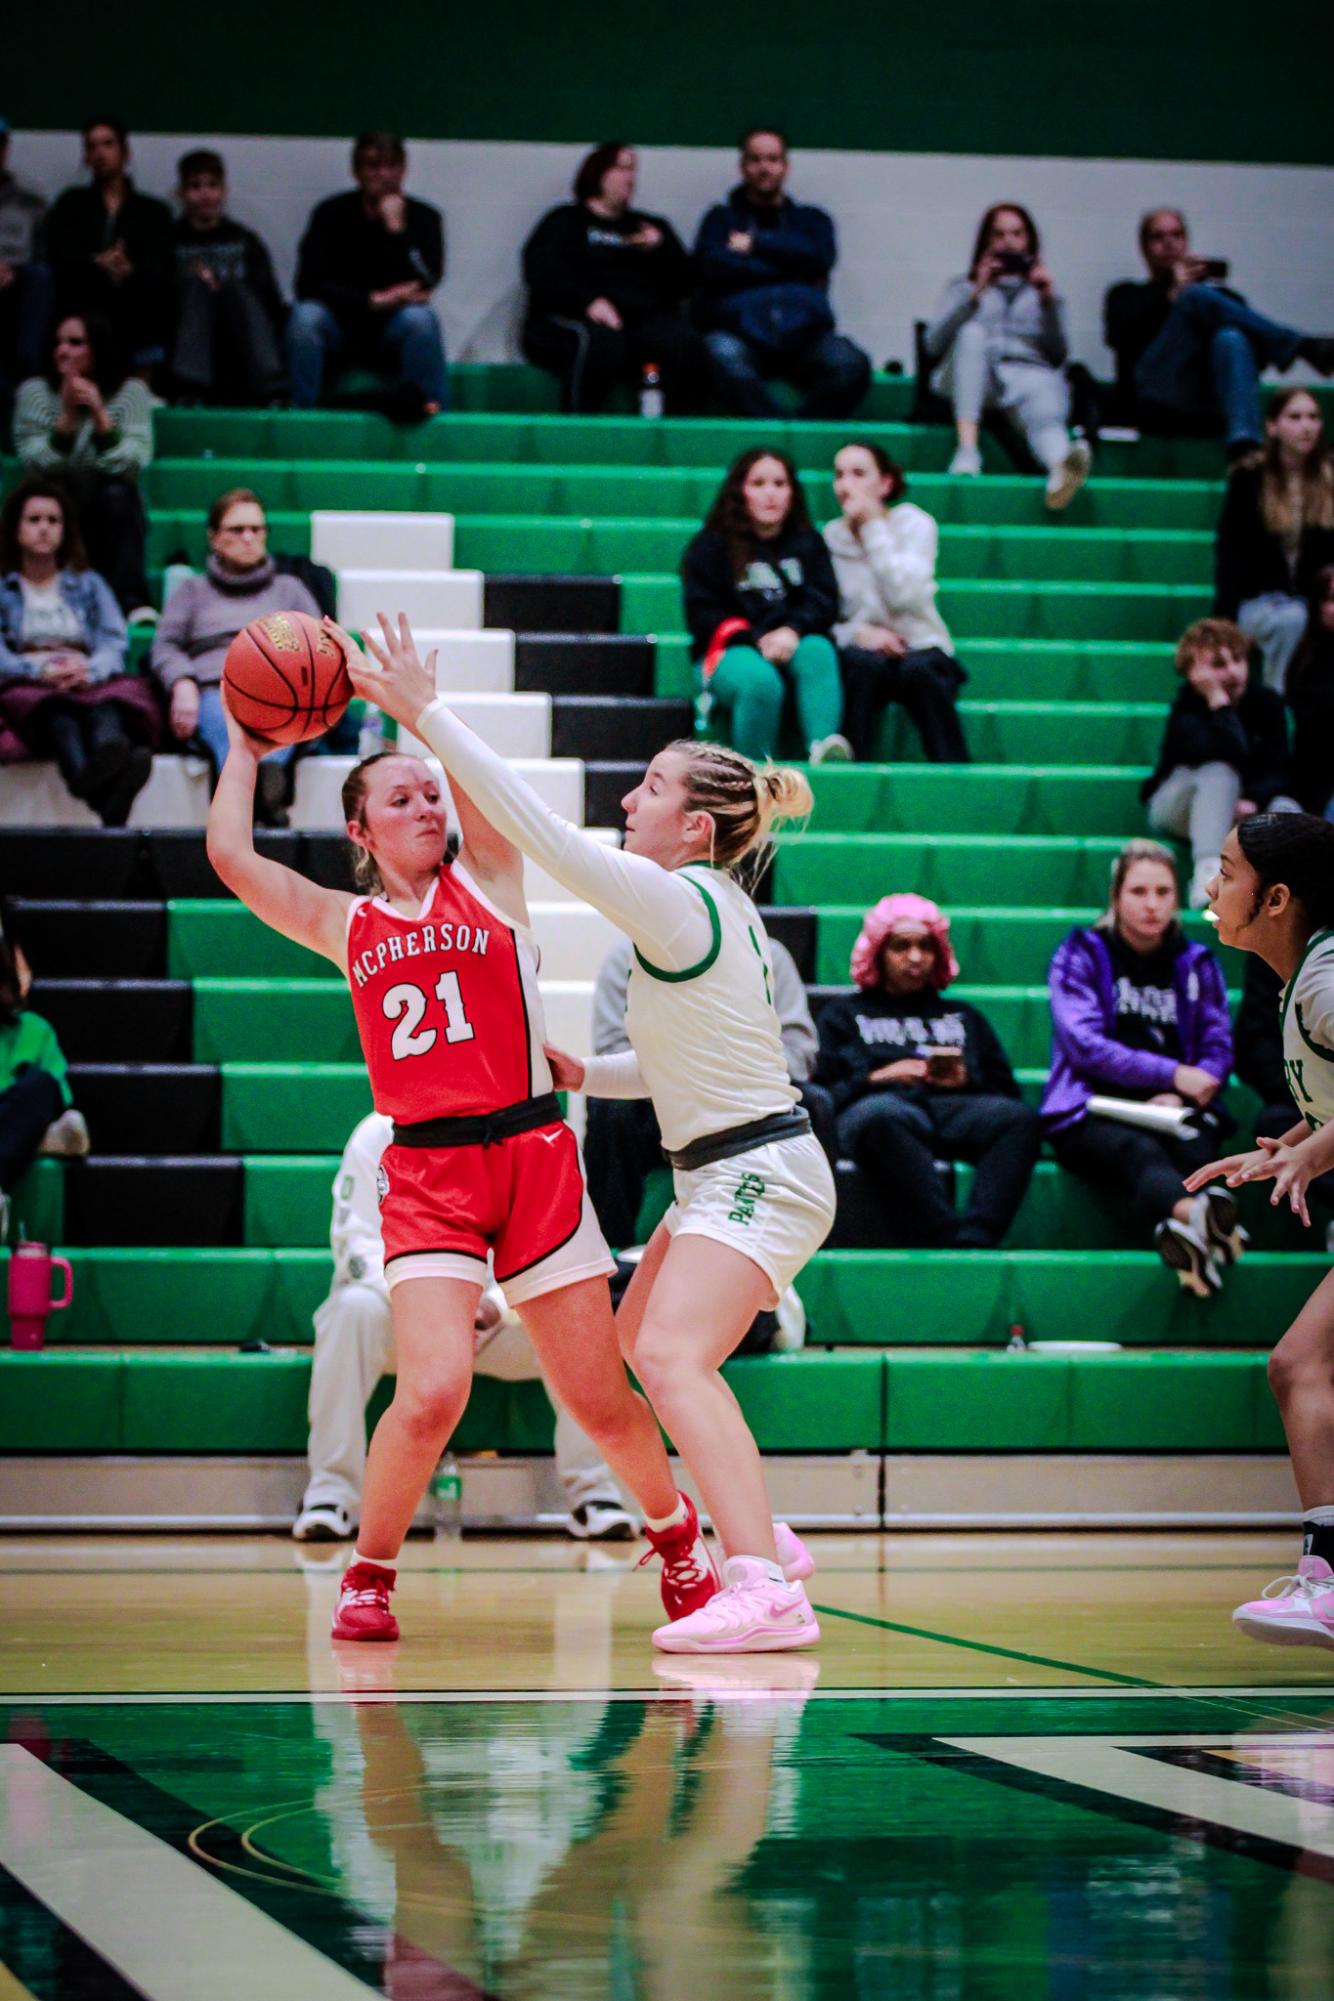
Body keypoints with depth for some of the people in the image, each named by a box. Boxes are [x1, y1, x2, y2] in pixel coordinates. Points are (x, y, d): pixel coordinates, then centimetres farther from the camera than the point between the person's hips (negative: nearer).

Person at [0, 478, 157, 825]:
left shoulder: (89, 584, 28)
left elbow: (115, 643, 10)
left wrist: (89, 671, -15)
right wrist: (41, 671, -20)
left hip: (92, 683, 2)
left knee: (124, 690, -35)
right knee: (51, 705, -39)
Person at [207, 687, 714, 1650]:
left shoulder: (488, 877, 9)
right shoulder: (345, 924, 14)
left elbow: (475, 772, -6)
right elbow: (232, 856, 7)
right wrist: (245, 749, 16)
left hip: (533, 1154, 0)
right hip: (422, 1173, 0)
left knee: (600, 1400, 3)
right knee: (434, 1390, -19)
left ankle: (679, 1538, 30)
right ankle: (368, 1577, 2)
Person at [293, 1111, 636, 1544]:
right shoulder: (378, 1136, -8)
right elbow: (357, 1244, -12)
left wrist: (495, 1304, -28)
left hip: (495, 1318, 1)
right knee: (356, 1308, -34)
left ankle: (592, 1493, -17)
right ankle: (329, 1494, -30)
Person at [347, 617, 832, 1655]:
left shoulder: (679, 903, -18)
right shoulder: (717, 909, 12)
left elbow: (542, 831, -23)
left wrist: (428, 714, -22)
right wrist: (586, 1074, 12)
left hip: (760, 1173, -11)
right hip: (722, 1173, 11)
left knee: (671, 1354, -23)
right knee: (638, 1349, 18)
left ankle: (766, 1592, -32)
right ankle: (756, 1541, 26)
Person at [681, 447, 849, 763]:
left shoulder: (808, 544, 18)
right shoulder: (710, 547, 10)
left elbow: (824, 602, 4)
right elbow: (703, 615, 1)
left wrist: (793, 631, -19)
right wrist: (757, 640, -15)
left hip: (792, 646, 2)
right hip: (731, 652, -2)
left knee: (818, 651, -34)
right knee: (760, 681, -38)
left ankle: (823, 747, -54)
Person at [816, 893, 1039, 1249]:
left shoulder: (963, 1016, 37)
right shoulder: (844, 1015, 31)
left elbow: (1007, 1091, 24)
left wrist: (966, 1080, 4)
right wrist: (876, 1078, -1)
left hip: (955, 1106, 3)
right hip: (880, 1101, -2)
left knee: (1019, 1117, -33)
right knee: (883, 1116, -42)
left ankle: (973, 1243, -50)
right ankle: (947, 1244, -53)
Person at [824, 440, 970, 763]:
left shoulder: (914, 524, 1)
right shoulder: (831, 536, 6)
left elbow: (905, 596, -17)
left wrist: (873, 527, -14)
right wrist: (859, 632, -19)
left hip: (919, 647, -1)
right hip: (862, 649, 1)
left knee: (919, 670, -36)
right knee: (864, 663, -35)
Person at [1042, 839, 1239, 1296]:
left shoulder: (1197, 964, 19)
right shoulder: (1081, 954, 9)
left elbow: (1219, 1049, 8)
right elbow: (1084, 1044, -6)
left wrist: (1178, 1097, -14)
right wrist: (1173, 1074, -15)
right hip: (1091, 1114, -4)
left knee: (1191, 1150, -35)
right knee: (1138, 1152, -39)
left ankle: (1184, 1228, -71)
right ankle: (1195, 1215, -75)